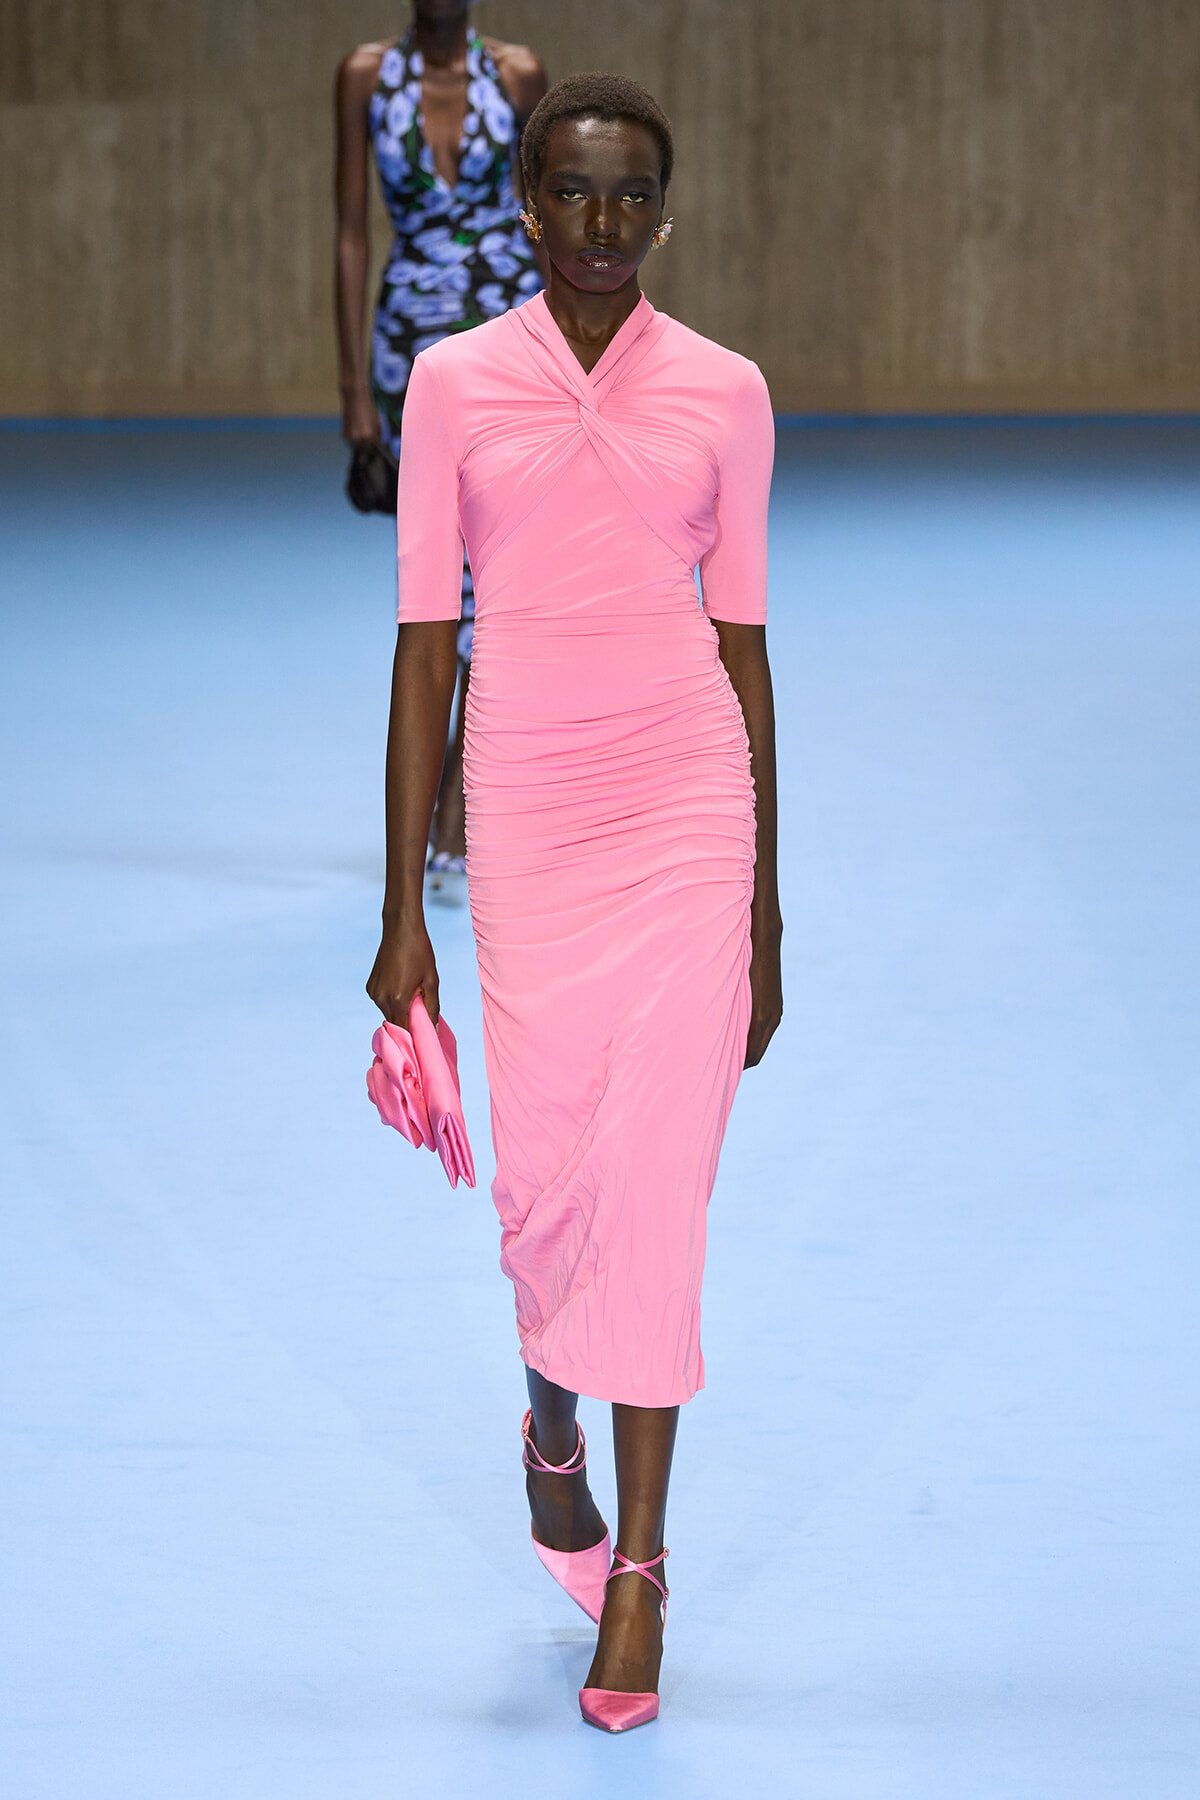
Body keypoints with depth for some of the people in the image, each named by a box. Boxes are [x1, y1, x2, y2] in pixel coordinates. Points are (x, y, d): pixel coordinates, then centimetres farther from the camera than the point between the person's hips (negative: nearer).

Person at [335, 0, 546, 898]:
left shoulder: (518, 75, 0)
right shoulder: (366, 75, 0)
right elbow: (353, 232, 0)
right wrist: (355, 387, -4)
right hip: (414, 341, 2)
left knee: (490, 568, -11)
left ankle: (455, 833, -9)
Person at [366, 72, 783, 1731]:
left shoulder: (723, 395, 3)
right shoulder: (456, 384, 2)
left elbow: (742, 645, 8)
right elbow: (424, 647, 2)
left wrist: (763, 917, 7)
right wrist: (402, 914, 0)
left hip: (686, 805, 0)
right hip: (524, 808, 0)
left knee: (657, 1176, -6)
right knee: (544, 1178, 4)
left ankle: (639, 1564, 4)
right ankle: (553, 1416, 39)